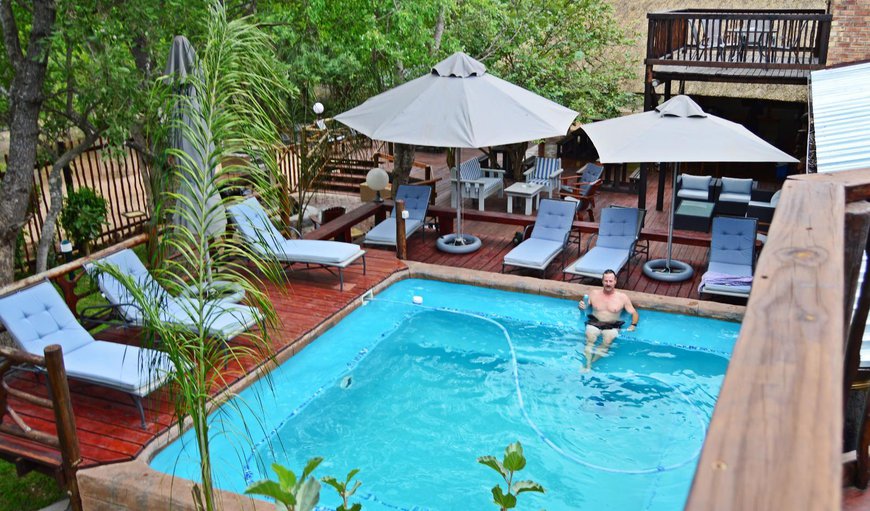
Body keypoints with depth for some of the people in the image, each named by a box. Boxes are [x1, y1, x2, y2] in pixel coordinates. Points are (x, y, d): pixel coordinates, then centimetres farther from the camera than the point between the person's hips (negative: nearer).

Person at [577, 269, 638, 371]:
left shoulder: (622, 297, 6)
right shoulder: (595, 293, 12)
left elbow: (634, 313, 8)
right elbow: (584, 306, 19)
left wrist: (633, 325, -12)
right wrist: (581, 306, -7)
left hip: (612, 326, -1)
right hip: (594, 323, 1)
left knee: (608, 339, -33)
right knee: (590, 336, -31)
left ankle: (590, 363, -30)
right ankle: (588, 366, -37)